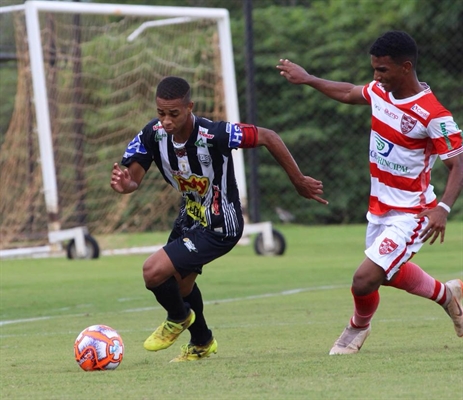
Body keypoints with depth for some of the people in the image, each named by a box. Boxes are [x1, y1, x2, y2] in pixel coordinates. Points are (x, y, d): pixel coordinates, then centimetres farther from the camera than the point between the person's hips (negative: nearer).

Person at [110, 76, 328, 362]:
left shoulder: (214, 135, -34)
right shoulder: (153, 134, -17)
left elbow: (267, 137, -24)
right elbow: (134, 178, -14)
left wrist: (299, 182, -17)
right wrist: (124, 184, -40)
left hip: (219, 228, -7)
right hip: (190, 218, 7)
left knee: (154, 271, -18)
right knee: (180, 285, 25)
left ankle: (179, 318, 15)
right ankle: (202, 343, 53)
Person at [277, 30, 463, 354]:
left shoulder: (433, 115, -24)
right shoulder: (380, 93, -2)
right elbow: (349, 93, 21)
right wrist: (307, 79, 27)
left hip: (409, 215, -8)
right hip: (380, 209, 8)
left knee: (365, 280, -13)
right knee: (391, 273, 25)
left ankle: (359, 326, 21)